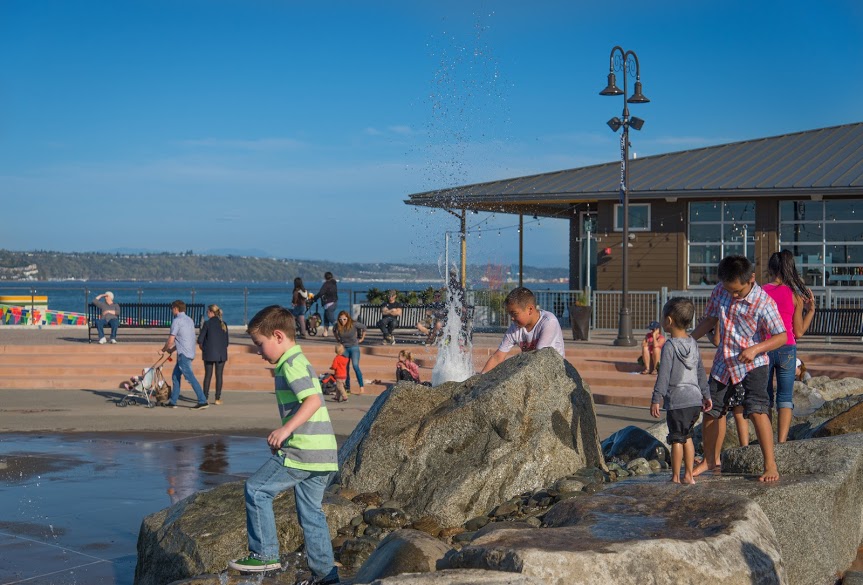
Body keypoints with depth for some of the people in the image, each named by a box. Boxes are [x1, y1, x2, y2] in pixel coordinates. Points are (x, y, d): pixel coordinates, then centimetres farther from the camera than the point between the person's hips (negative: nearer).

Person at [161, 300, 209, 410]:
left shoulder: (177, 321, -10)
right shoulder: (189, 320, 17)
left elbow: (171, 341, -12)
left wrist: (163, 350, 4)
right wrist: (172, 349, 27)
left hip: (183, 354, -9)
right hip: (190, 352, 9)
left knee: (190, 377, -11)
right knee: (175, 376, 16)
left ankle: (203, 401, -15)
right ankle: (173, 402, 20)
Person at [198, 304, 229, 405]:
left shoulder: (207, 323, -8)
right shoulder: (223, 324, 3)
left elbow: (200, 339, -8)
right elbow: (226, 341, 6)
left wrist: (202, 346, 11)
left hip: (209, 353, -2)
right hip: (221, 353, 2)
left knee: (208, 375, 6)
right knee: (219, 376, 5)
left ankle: (205, 398, 8)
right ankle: (218, 398, 5)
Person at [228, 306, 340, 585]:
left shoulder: (292, 364, -11)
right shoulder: (298, 362, 21)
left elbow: (313, 400, -23)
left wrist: (287, 428, -28)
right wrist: (284, 437, 25)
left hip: (303, 451, -10)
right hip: (321, 453, 10)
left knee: (256, 489, -3)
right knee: (311, 512, 14)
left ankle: (265, 554, 1)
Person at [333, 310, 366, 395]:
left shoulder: (354, 324, -15)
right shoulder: (337, 326, -8)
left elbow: (363, 327, 3)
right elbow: (334, 331, 17)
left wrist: (362, 338, 5)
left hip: (354, 347, -3)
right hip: (344, 348, 3)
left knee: (355, 366, -17)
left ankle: (361, 387, -16)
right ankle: (347, 388, 12)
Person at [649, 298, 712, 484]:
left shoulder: (669, 346, -13)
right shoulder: (693, 344, 10)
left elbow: (663, 375, -14)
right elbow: (701, 372, 16)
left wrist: (655, 399, -11)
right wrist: (706, 395, 24)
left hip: (677, 401, -7)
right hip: (695, 399, 7)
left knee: (677, 439, 0)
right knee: (687, 436, 17)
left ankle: (675, 477, 5)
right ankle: (688, 475, 19)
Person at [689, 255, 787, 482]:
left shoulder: (763, 302, -19)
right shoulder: (720, 292, -3)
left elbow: (781, 336, -17)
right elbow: (710, 318, 13)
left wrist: (755, 349, -30)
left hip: (752, 364, -6)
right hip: (723, 363, 6)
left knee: (757, 410, -20)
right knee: (712, 411, 11)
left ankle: (770, 464, -12)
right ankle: (710, 460, 30)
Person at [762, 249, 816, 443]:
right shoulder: (795, 295, -3)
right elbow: (798, 332, 2)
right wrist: (811, 310, 10)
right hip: (787, 349, -1)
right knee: (785, 397, 4)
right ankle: (781, 441, -6)